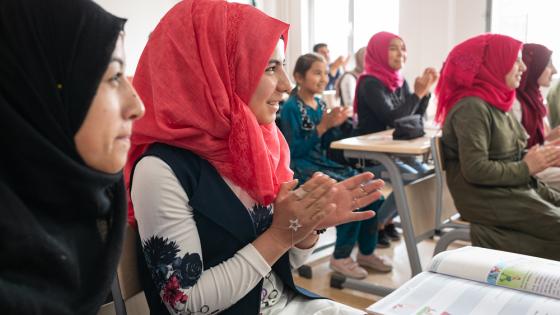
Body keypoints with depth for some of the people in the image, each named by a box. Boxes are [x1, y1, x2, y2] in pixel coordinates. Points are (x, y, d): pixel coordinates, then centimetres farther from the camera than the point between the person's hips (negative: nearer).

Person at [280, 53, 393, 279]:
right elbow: (293, 150, -16)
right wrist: (322, 126, -19)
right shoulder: (291, 107, -10)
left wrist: (334, 126, -4)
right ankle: (340, 258, -5)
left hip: (323, 164, 8)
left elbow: (324, 146, 14)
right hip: (302, 169, -8)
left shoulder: (320, 105, 11)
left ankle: (366, 252, 13)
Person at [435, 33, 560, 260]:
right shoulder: (472, 107, -17)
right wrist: (526, 168, -15)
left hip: (514, 191, 9)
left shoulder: (495, 103, 14)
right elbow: (476, 169, -25)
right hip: (490, 201, -9)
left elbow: (509, 156, 11)